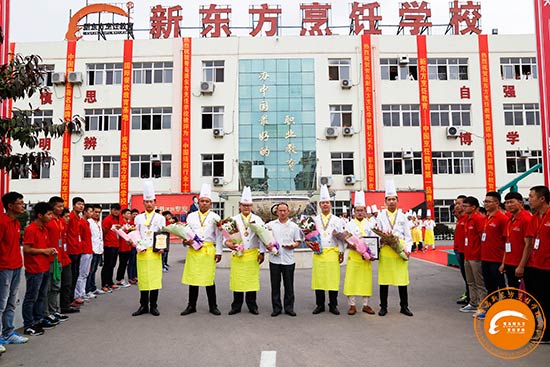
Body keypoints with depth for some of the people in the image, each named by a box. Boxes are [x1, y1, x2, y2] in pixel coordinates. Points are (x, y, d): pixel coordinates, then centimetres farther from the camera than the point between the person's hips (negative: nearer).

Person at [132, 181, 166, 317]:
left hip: (155, 253, -1)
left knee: (155, 279, 0)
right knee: (142, 279, 4)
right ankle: (143, 306, 15)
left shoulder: (160, 218, 8)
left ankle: (153, 306, 11)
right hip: (141, 253, 1)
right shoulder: (138, 218, 12)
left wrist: (162, 248, -10)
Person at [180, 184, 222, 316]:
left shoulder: (215, 217, 6)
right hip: (193, 250, 2)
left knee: (209, 279, 2)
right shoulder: (191, 216, 12)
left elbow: (219, 236, 3)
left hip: (209, 251, -2)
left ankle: (213, 306, 14)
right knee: (192, 278, 6)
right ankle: (191, 306, 18)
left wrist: (218, 252, -3)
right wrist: (186, 240, -7)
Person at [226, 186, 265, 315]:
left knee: (252, 280, 5)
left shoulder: (257, 219, 6)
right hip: (237, 255, 0)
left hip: (253, 255, 0)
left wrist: (262, 252, 0)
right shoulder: (234, 219, 6)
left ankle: (252, 306, 18)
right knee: (237, 280, 3)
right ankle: (236, 306, 16)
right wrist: (228, 243, -17)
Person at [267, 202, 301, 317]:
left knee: (289, 286, 5)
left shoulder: (294, 226, 8)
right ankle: (276, 308, 15)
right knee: (275, 285, 5)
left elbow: (298, 241, 10)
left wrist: (293, 245, -9)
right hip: (274, 259, 0)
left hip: (288, 260, 0)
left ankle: (289, 308, 16)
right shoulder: (270, 225, 8)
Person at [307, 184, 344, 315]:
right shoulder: (314, 220, 10)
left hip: (333, 253, -1)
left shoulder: (337, 220, 9)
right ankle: (320, 305, 14)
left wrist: (341, 252, 2)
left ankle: (333, 306, 13)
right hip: (318, 253, 1)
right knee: (318, 279, 3)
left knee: (333, 279, 1)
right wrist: (308, 242, -9)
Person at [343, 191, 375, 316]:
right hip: (353, 255, -2)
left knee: (366, 280, 6)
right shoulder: (349, 224, 5)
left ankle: (366, 305, 17)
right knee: (351, 280, -2)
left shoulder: (369, 224, 10)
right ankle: (352, 305, 7)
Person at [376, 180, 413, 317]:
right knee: (384, 279, 2)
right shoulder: (381, 216, 8)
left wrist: (407, 249, -5)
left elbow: (408, 235, 9)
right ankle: (383, 307, 13)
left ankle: (404, 306, 18)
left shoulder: (402, 216, 11)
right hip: (385, 251, -1)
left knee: (402, 279, 5)